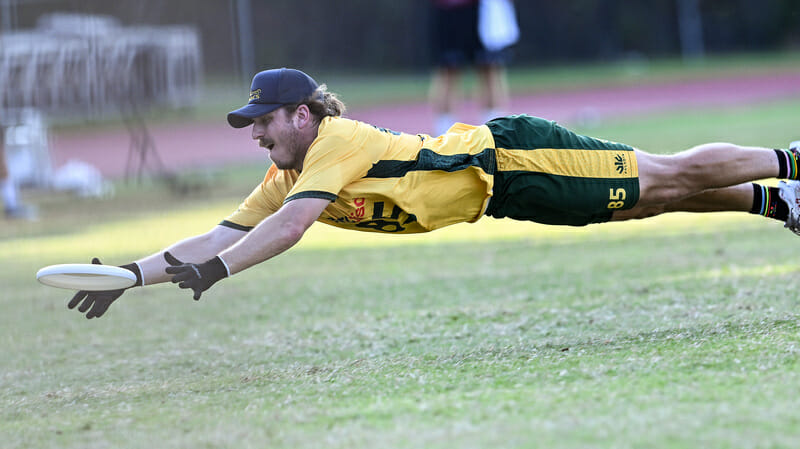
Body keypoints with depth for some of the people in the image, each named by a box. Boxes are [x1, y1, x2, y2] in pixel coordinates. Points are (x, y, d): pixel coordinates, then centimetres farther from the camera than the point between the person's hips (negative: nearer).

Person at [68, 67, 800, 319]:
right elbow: (220, 237, -1)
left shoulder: (336, 142, -24)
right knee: (650, 201, 15)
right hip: (494, 190, 7)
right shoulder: (283, 179, 1)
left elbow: (290, 227, -38)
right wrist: (133, 274, -10)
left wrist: (216, 269, -42)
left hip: (506, 155, -7)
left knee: (666, 178, 0)